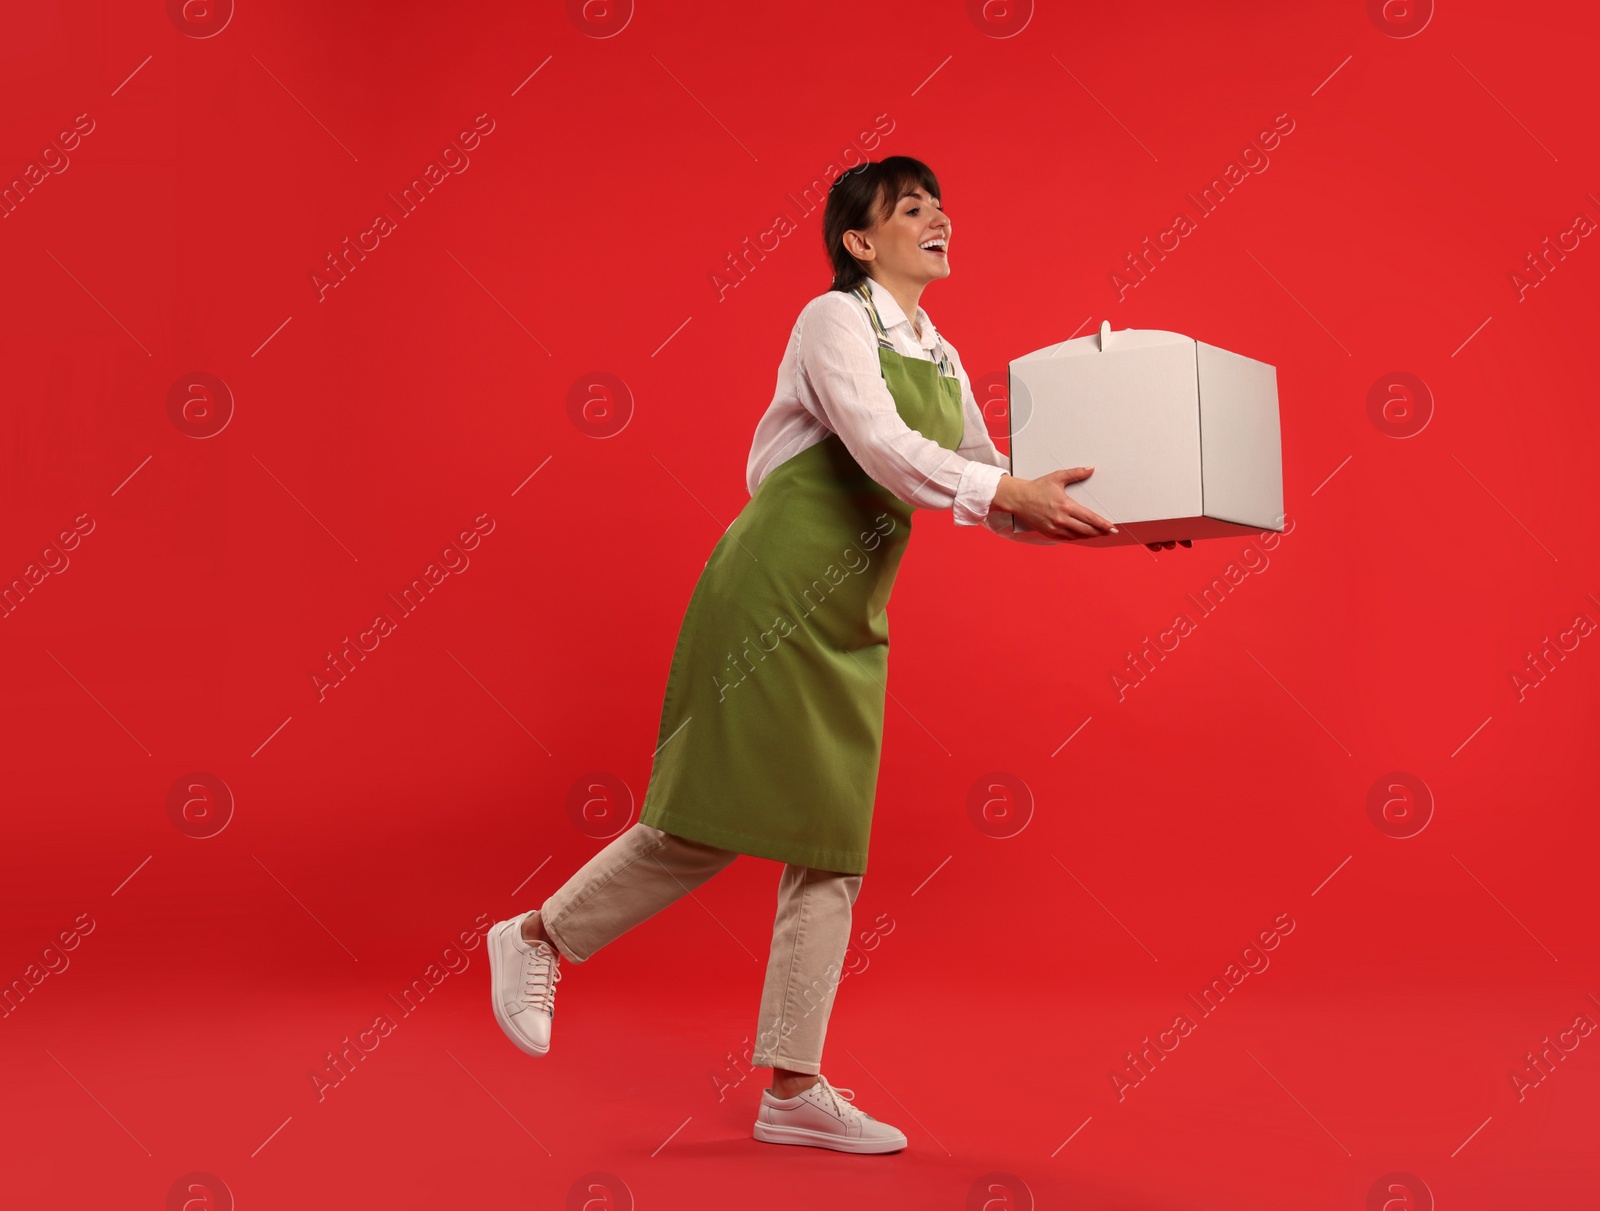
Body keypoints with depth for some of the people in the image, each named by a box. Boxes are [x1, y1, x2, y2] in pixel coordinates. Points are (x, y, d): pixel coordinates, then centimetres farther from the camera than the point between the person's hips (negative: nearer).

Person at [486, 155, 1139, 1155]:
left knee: (833, 843, 5)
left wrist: (1090, 518, -1)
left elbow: (987, 492, 12)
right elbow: (880, 447, -23)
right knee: (710, 820, -4)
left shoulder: (942, 359, 15)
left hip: (849, 623, 8)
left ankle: (794, 1089, 11)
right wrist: (1009, 492, -30)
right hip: (771, 593, -8)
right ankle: (536, 938, 20)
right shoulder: (836, 320, -8)